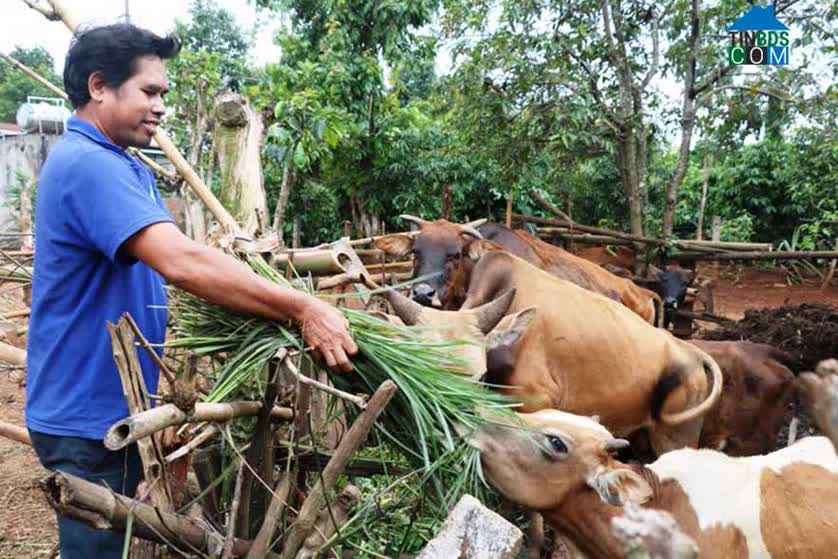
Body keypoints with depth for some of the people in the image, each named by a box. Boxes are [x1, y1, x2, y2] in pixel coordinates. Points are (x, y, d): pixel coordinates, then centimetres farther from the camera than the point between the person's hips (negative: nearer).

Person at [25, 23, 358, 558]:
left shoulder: (126, 167, 11)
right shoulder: (86, 164, -23)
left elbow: (177, 260, 8)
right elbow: (182, 263, -36)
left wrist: (287, 303, -5)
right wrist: (303, 309, -35)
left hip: (112, 404, 10)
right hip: (89, 414, -9)